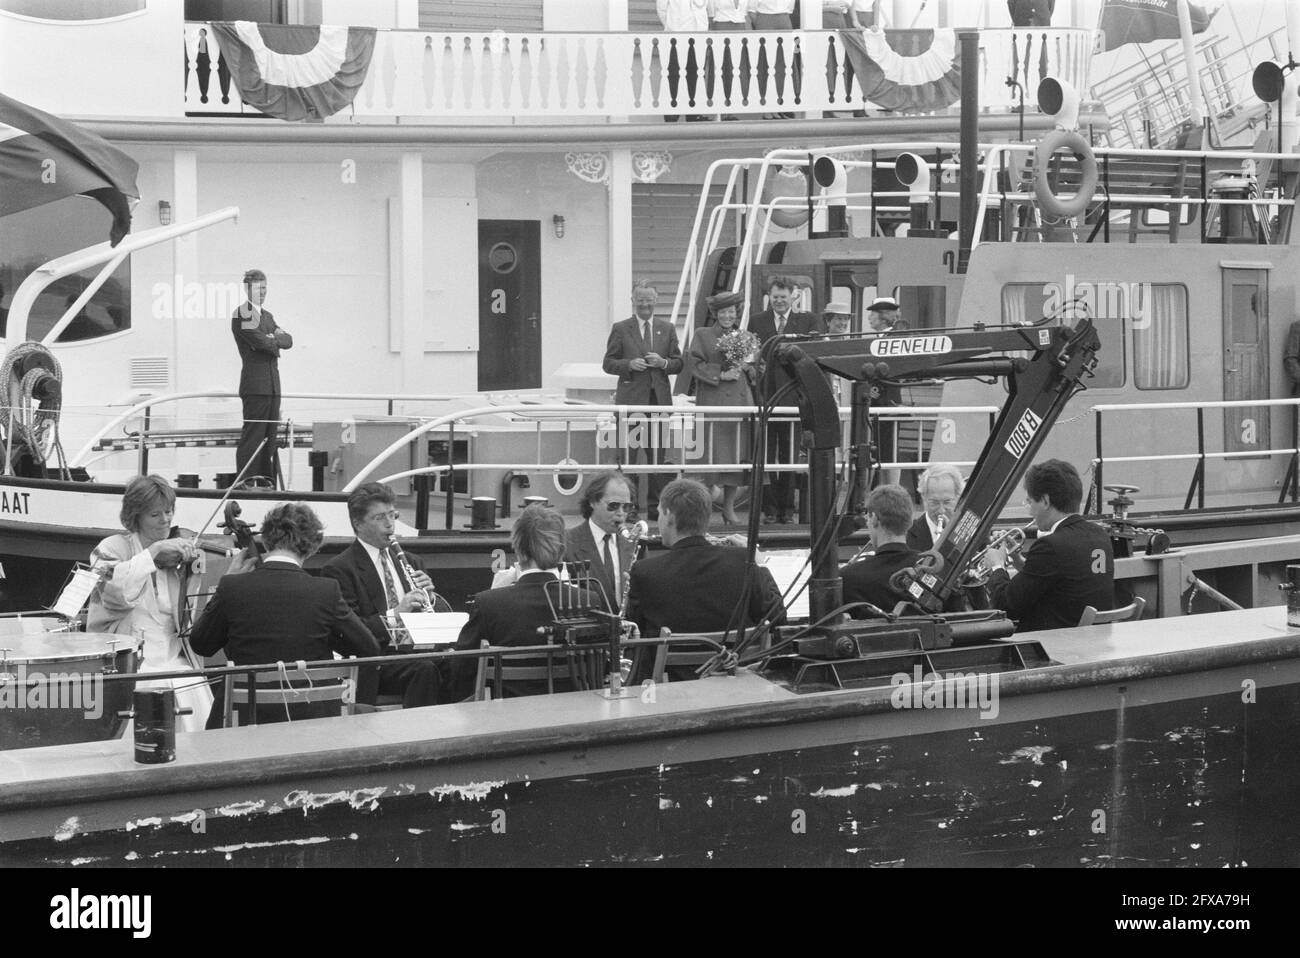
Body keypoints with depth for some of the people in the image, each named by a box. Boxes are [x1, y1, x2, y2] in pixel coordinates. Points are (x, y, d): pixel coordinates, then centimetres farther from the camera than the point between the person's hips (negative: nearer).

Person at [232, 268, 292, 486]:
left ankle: (268, 482, 12)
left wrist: (273, 338, -6)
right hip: (255, 384, -8)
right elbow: (261, 341, -17)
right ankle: (246, 484, -9)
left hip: (273, 384, 8)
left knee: (270, 435, 9)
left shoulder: (267, 316, 20)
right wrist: (275, 345, 2)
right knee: (252, 437, -10)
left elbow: (288, 341, 12)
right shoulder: (241, 315, -7)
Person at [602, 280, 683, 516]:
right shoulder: (620, 329, 4)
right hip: (631, 399, -2)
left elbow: (678, 364, 12)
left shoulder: (667, 329, 12)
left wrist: (663, 363, -9)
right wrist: (629, 364, -14)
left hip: (659, 398, 2)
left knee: (657, 453, 4)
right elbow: (608, 363, 3)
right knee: (628, 453, -3)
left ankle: (655, 505, 9)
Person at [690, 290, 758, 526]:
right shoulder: (702, 335, 4)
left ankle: (729, 508, 9)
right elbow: (695, 365, -3)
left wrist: (747, 367, -2)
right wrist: (721, 375, -13)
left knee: (737, 453, 2)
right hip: (712, 401, -4)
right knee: (710, 453, -9)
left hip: (740, 400, 4)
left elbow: (756, 373, 20)